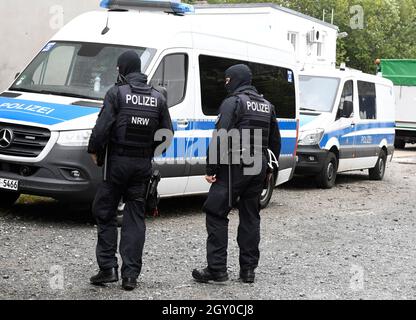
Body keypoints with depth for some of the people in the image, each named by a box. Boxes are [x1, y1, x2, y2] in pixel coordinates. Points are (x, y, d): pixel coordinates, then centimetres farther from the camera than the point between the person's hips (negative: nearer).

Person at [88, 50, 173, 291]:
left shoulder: (117, 93, -8)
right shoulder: (158, 97, 6)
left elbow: (103, 127, -14)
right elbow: (167, 132, 7)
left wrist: (94, 150, 1)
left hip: (118, 162, -4)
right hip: (144, 165, 4)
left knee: (105, 212, 7)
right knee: (136, 217, 7)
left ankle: (108, 267, 2)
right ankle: (131, 274, 4)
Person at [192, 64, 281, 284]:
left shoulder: (233, 102, -9)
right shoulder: (267, 106, 16)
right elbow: (275, 141, 21)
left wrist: (211, 168, -15)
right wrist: (271, 167, 28)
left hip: (235, 167, -7)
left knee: (216, 214, -2)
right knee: (250, 217, 13)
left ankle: (217, 269, -5)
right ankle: (248, 269, 14)